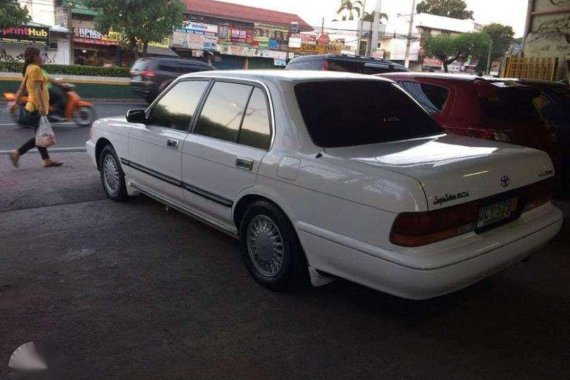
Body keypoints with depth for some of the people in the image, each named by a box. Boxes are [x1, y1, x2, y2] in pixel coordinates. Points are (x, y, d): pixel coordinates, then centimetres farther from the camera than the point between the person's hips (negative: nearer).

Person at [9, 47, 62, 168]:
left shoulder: (28, 69, 17)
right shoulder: (35, 68, -12)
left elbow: (21, 88, 17)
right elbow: (37, 89, -21)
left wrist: (16, 102, 18)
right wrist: (42, 106, -26)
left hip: (35, 107, 10)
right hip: (38, 107, -10)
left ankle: (47, 160, 13)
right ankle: (17, 153, -7)